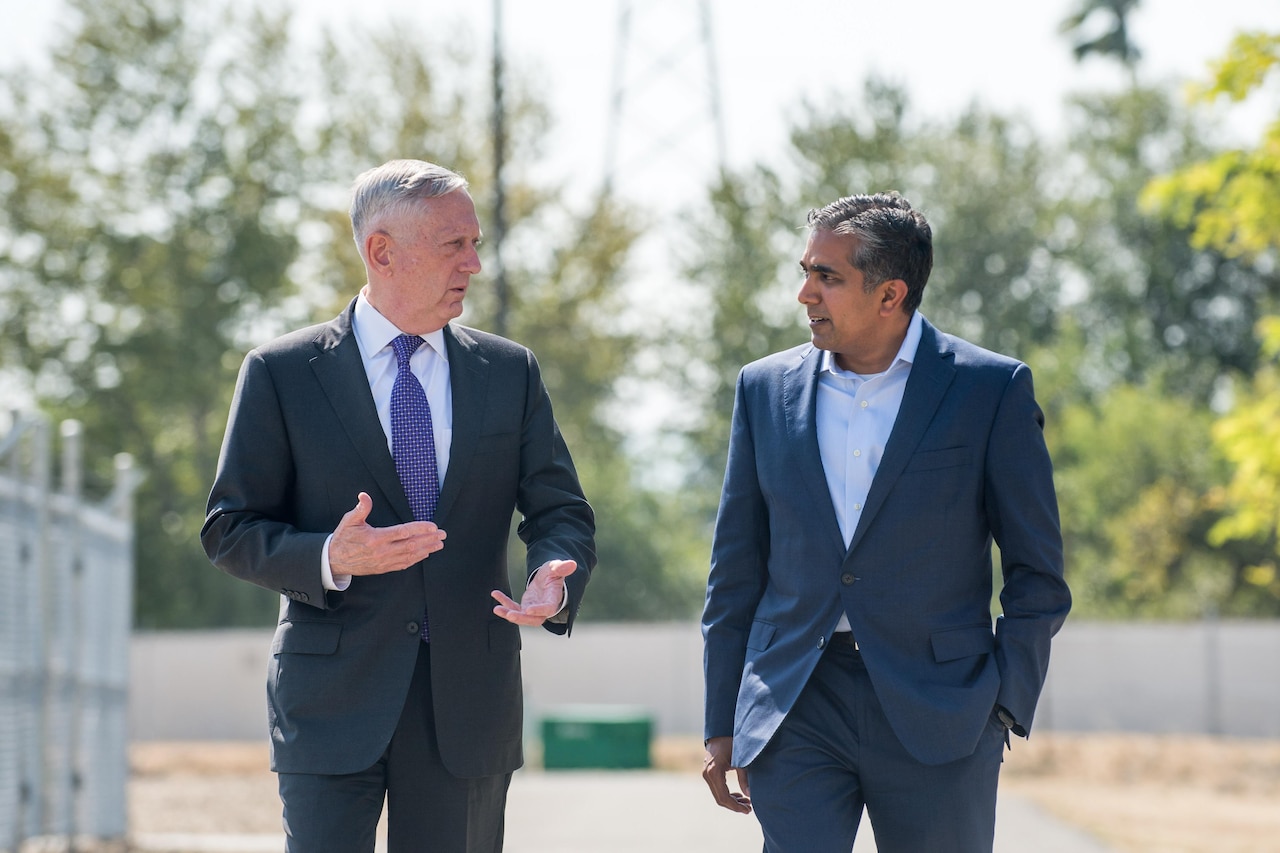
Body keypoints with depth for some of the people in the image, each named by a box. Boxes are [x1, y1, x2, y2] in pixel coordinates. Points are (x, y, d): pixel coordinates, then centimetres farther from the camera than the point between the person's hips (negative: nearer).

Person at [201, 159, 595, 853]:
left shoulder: (509, 372, 10)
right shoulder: (280, 374, 1)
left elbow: (560, 510, 9)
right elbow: (230, 530, 0)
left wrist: (554, 578, -15)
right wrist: (329, 558, -19)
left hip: (468, 706, 3)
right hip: (331, 706, -3)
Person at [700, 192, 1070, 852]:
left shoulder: (991, 389, 0)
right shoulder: (765, 389, 9)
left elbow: (1036, 573, 3)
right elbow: (735, 570, 13)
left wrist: (1004, 705, -6)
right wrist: (721, 725, 9)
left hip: (936, 719, -2)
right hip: (796, 713, 2)